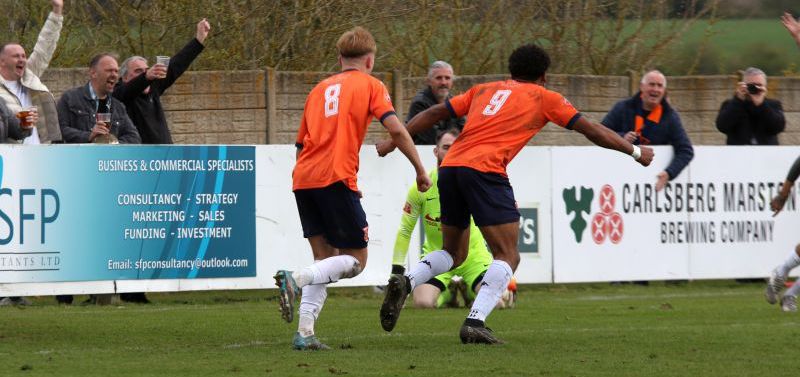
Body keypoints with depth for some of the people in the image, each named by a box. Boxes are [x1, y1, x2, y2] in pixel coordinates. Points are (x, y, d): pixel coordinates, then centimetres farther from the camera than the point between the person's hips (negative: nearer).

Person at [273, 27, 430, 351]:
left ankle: (304, 332, -1)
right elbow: (395, 129, -5)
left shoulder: (320, 89, 24)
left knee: (325, 257, 14)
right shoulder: (370, 85, 8)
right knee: (356, 260, 1)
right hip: (335, 178, -6)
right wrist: (420, 171, 1)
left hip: (302, 178, 6)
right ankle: (295, 279, -24)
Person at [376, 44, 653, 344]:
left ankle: (405, 282, -6)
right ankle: (475, 323, -20)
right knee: (507, 256, -2)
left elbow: (434, 113, 25)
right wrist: (635, 151, 27)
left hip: (449, 167, 6)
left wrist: (393, 142, 32)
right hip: (485, 170, -6)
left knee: (453, 254, 20)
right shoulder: (543, 97, 16)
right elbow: (590, 129, 17)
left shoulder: (484, 90, 28)